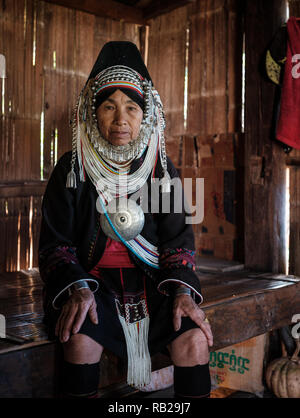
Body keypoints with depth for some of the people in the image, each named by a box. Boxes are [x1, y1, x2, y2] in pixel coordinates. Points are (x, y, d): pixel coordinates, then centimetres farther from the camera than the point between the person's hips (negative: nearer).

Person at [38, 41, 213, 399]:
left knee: (194, 339, -21)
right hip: (92, 279, -1)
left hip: (153, 281, 2)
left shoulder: (161, 168, 7)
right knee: (81, 340, -30)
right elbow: (55, 244, -2)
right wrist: (77, 287, -21)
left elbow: (178, 239, 5)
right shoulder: (71, 170, 1)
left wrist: (182, 290, -12)